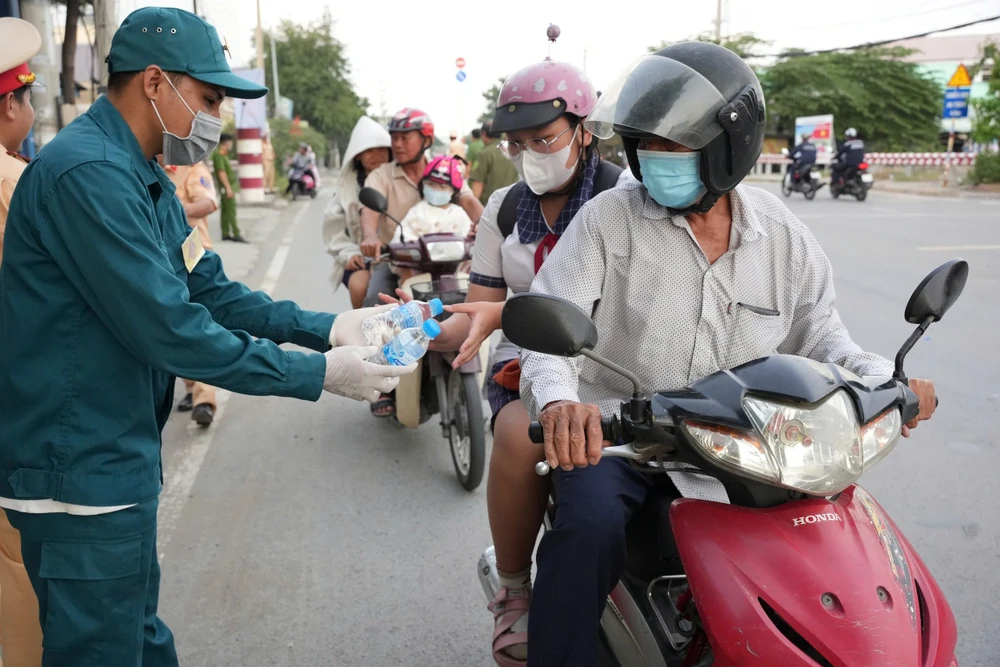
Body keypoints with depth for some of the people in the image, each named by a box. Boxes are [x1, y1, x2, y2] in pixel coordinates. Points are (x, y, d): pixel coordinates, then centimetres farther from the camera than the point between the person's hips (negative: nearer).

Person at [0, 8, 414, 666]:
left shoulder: (147, 180, 11)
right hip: (80, 468, -10)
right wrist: (318, 374, -20)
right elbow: (166, 328, -26)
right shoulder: (88, 172, -22)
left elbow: (209, 289, 10)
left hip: (119, 456, 10)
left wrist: (326, 328, -1)